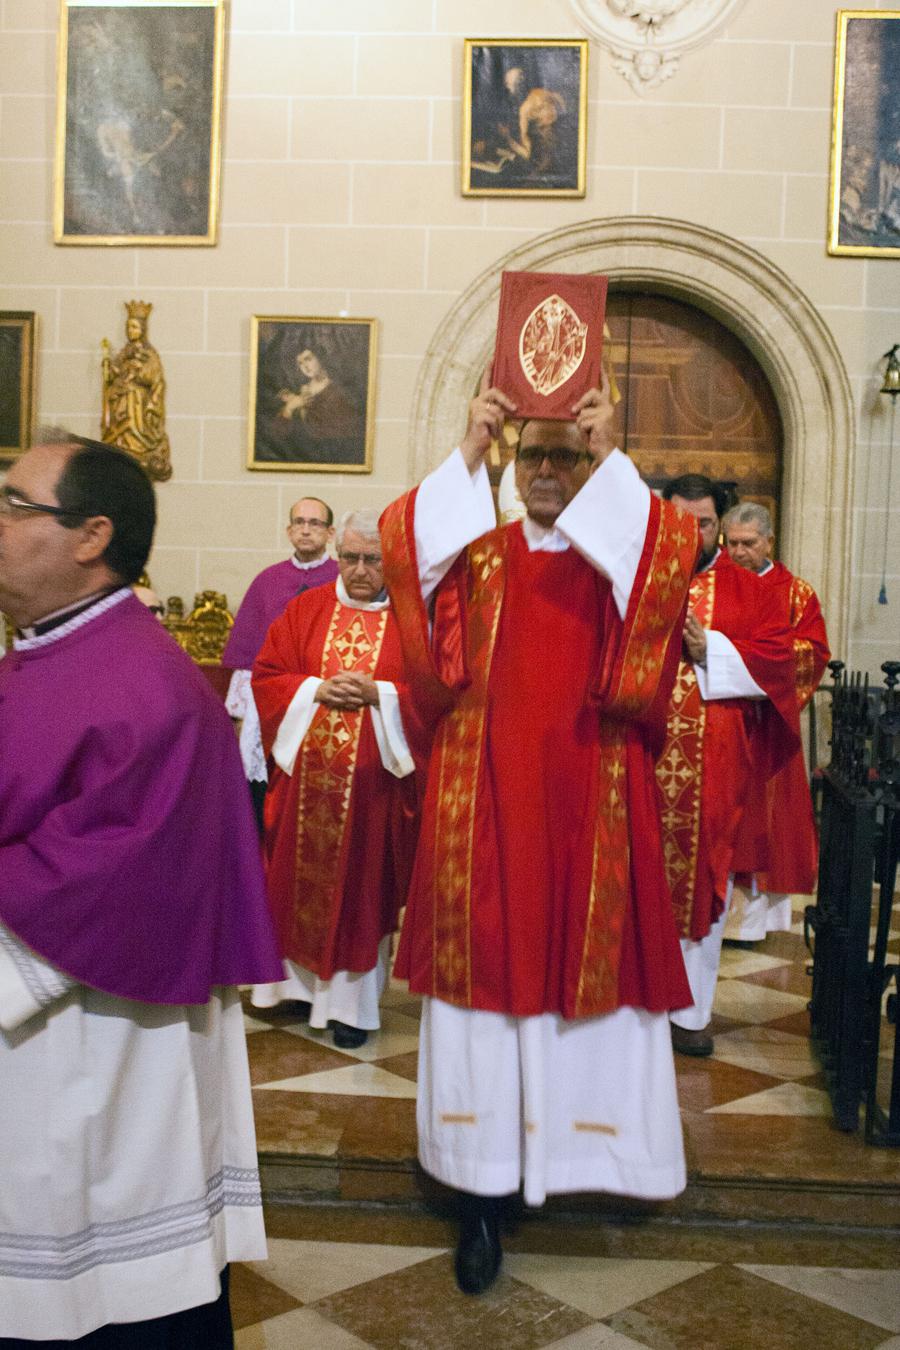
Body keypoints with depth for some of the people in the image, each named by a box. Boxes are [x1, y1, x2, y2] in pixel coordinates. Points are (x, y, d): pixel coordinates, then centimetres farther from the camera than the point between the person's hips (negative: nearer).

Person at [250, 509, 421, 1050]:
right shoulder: (306, 609, 8)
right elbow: (266, 677, 5)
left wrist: (377, 694, -18)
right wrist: (316, 690, -11)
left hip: (375, 779, -2)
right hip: (304, 774, 3)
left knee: (362, 887, 5)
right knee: (302, 877, 10)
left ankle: (352, 1001, 16)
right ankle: (302, 980, 27)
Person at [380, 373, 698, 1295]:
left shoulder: (626, 557, 9)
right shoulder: (476, 556, 9)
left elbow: (675, 552, -15)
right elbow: (400, 542, -11)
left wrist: (610, 458, -15)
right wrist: (468, 450, -15)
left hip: (588, 808, 0)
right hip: (484, 802, 0)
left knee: (587, 972, 2)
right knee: (482, 973, 1)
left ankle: (583, 1143, 23)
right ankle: (482, 1201, 11)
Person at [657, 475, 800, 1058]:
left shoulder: (747, 590, 9)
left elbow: (778, 655, 0)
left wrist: (708, 650, -11)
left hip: (715, 768, 1)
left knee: (703, 880, 5)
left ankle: (691, 1010, 16)